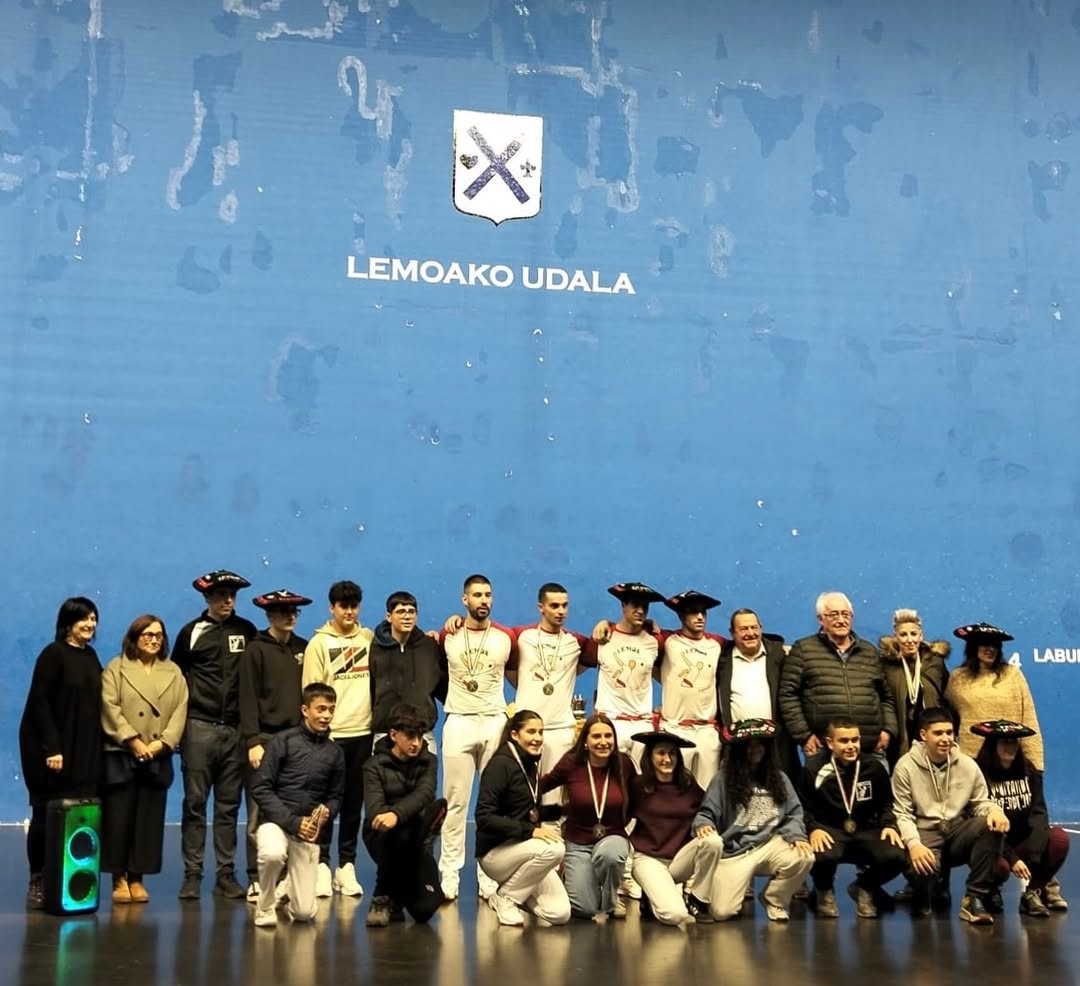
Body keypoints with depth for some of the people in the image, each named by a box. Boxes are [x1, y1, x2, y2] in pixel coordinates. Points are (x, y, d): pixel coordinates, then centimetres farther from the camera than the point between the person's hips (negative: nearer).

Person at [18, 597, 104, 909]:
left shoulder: (91, 657, 11)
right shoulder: (53, 653, -8)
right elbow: (39, 702, -13)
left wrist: (95, 749, 8)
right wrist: (51, 748, -18)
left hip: (84, 750, 6)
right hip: (52, 748, -6)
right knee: (48, 814, -1)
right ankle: (38, 882, 8)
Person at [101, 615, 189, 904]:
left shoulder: (174, 673, 12)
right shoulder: (116, 668, 4)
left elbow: (180, 711, 3)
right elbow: (110, 708, -7)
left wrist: (162, 742, -11)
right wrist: (133, 741, -15)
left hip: (158, 758, 3)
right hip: (122, 755, -3)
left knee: (149, 819, 3)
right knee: (120, 817, -1)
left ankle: (137, 877, 10)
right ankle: (119, 879, 6)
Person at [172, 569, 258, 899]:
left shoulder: (246, 631, 7)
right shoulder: (192, 632, 4)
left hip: (236, 728, 2)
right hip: (200, 727, -1)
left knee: (229, 805, 5)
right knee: (195, 803, 0)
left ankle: (226, 875, 9)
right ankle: (192, 875, 5)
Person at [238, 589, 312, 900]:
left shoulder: (303, 649, 13)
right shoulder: (256, 650, 1)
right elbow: (248, 699, -4)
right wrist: (253, 740, -11)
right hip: (265, 738, -4)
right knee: (260, 814, -2)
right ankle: (257, 879, 3)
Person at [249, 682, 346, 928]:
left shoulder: (334, 752, 5)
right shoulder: (283, 741, -6)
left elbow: (336, 796, 14)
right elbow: (260, 788, -9)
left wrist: (327, 812, -10)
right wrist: (292, 821, -17)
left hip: (309, 831, 3)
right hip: (276, 821, -3)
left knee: (304, 912, -5)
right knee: (273, 854, -39)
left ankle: (289, 885, 31)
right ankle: (265, 905, -8)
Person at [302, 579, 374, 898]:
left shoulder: (369, 639, 8)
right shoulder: (319, 643, 0)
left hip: (363, 732, 3)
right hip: (330, 734, -3)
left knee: (354, 803, 7)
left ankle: (346, 866, 15)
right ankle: (321, 865, 9)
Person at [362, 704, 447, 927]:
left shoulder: (428, 761, 1)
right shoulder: (375, 766, -5)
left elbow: (425, 793, -20)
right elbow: (374, 809, -19)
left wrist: (397, 814, -41)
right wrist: (386, 817, -44)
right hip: (381, 836, -2)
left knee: (425, 909, -20)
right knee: (400, 835, -38)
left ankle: (398, 896, 16)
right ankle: (383, 898, -13)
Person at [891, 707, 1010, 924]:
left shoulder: (968, 765, 5)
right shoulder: (906, 766, -5)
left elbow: (980, 802, 9)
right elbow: (903, 814, -7)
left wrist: (994, 810, -17)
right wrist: (914, 844, -25)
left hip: (958, 833, 3)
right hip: (925, 833, -3)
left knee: (993, 825, -27)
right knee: (920, 866, -37)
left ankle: (973, 900, -18)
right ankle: (924, 895, 7)